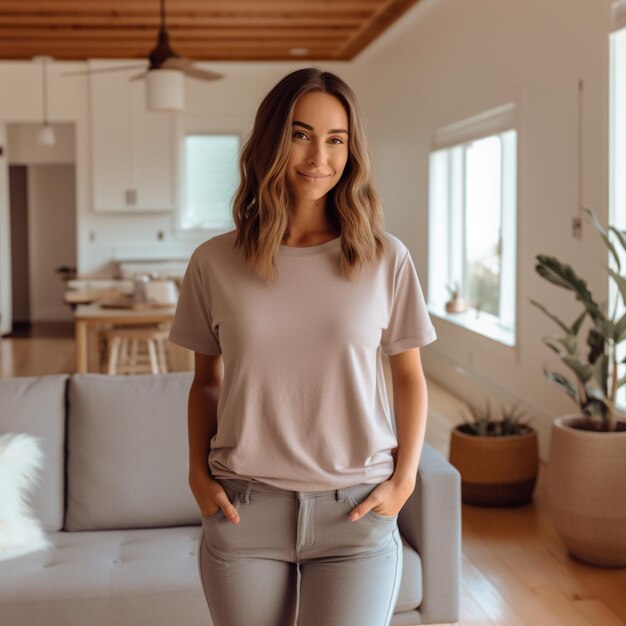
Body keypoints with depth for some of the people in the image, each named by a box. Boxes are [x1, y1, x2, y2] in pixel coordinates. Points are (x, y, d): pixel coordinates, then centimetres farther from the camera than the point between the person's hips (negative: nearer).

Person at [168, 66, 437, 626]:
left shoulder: (387, 259, -2)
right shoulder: (215, 262, 0)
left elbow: (409, 376, 7)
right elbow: (206, 381, 10)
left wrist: (404, 479, -2)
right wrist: (199, 475, -1)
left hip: (355, 514, 0)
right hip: (243, 513, 1)